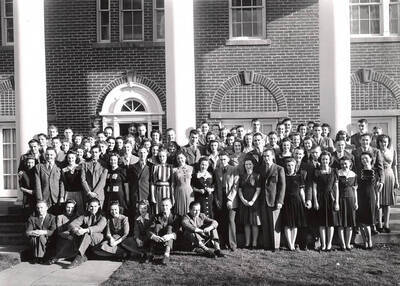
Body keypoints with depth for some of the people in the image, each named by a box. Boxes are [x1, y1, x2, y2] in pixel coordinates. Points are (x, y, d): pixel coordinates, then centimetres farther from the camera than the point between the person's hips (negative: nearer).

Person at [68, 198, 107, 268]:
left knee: (87, 234, -35)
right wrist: (76, 230, -30)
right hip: (85, 239, 3)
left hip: (98, 238, -3)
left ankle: (78, 258, -41)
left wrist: (85, 230, -37)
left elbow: (99, 227, -20)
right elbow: (72, 224, -5)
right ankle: (83, 256, -30)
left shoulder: (102, 218, 2)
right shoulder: (84, 217, 10)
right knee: (75, 234, -27)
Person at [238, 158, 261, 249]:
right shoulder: (241, 176, 12)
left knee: (254, 223, -2)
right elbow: (239, 190, 10)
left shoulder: (257, 176, 1)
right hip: (244, 202, 3)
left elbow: (258, 190, -5)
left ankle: (254, 243, 3)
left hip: (254, 202, -3)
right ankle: (247, 243, 9)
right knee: (246, 223, 5)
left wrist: (252, 201, -14)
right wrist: (243, 200, -6)